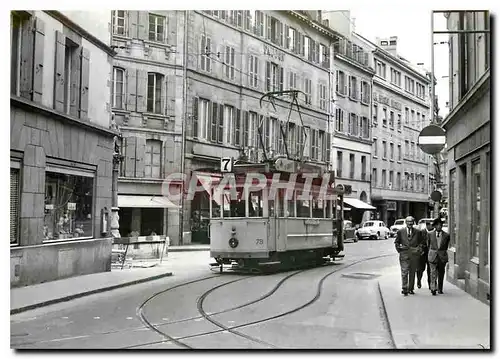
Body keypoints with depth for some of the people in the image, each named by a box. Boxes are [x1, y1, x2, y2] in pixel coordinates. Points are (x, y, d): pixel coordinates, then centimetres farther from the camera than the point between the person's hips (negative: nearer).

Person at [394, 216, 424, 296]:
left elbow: (421, 242, 16)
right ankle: (404, 289, -8)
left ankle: (410, 289, 17)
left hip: (414, 255, 2)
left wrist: (419, 249, 3)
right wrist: (399, 249, 3)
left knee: (412, 273, 8)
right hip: (404, 255, -1)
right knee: (404, 272, -9)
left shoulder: (417, 232, 7)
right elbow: (396, 242, 14)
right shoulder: (400, 231, 6)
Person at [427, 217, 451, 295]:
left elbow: (446, 246, 14)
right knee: (433, 272, -9)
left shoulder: (446, 235, 0)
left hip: (442, 256, 1)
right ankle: (433, 289, -11)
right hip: (433, 256, -1)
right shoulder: (430, 234, 1)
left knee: (441, 273, 10)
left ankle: (440, 289, 22)